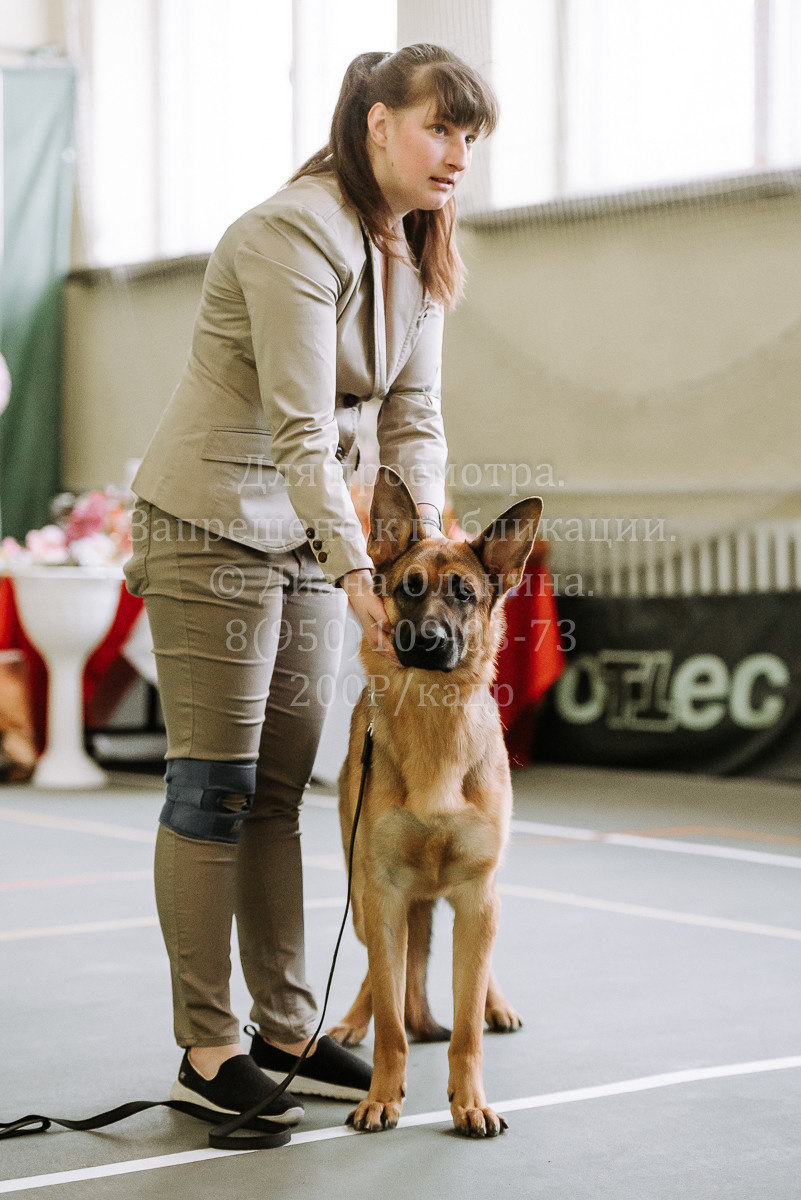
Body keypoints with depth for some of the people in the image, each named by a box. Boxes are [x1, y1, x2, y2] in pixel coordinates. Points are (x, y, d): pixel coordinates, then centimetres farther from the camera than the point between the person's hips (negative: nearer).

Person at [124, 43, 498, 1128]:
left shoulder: (418, 253, 7)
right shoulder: (296, 235, -20)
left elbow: (412, 418, 5)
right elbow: (299, 427, -25)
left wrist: (427, 544, -8)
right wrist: (357, 572, -30)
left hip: (308, 533, 8)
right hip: (212, 522, -8)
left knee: (280, 788, 10)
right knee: (214, 786, -4)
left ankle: (287, 1031, 17)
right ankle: (206, 1054, 2)